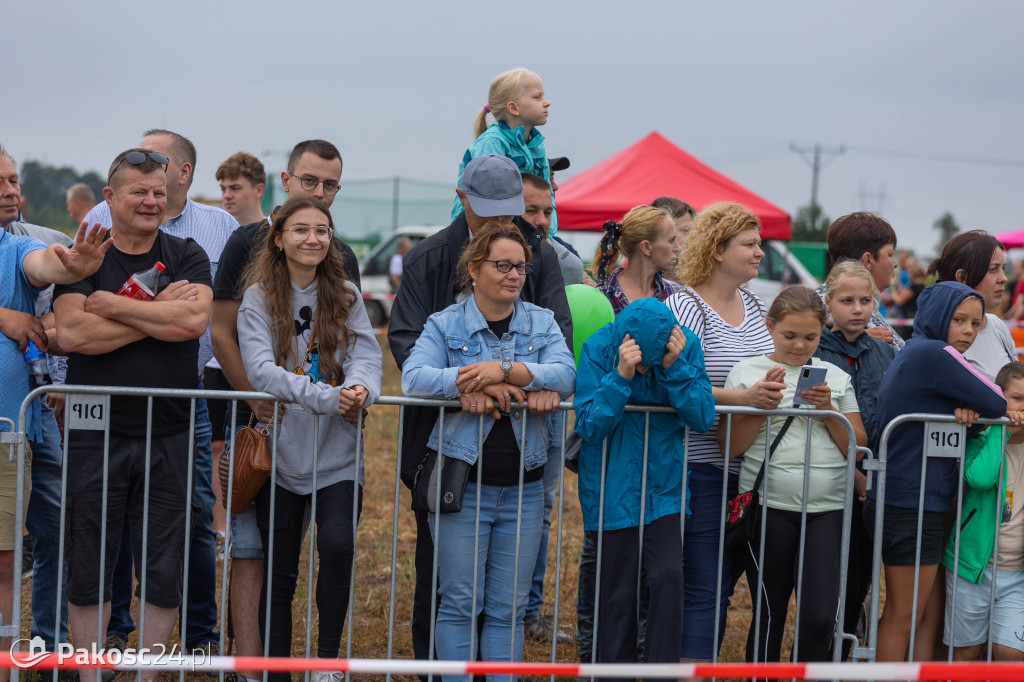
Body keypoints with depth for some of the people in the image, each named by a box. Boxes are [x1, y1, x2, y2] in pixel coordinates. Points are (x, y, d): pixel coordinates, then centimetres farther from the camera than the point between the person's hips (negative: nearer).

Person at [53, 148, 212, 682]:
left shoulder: (186, 256, 6)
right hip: (95, 437, -1)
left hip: (168, 439, 1)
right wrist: (157, 313, -10)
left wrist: (112, 305, -11)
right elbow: (71, 333, -14)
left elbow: (194, 319, -14)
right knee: (88, 570, 5)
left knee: (165, 572, 5)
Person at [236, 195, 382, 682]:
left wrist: (360, 388, -29)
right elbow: (260, 369, -16)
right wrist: (327, 397, -27)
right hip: (281, 454, -1)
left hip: (337, 455, 1)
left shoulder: (345, 296, 6)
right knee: (280, 573, 8)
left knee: (338, 546, -21)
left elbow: (367, 355, -5)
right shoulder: (259, 299, -2)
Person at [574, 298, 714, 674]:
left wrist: (674, 368, -23)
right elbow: (589, 426, -17)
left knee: (668, 576, -12)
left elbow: (703, 418, -11)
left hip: (663, 486, 2)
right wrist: (621, 375, -29)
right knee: (618, 592, 4)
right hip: (614, 490, -1)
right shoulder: (599, 348, -14)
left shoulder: (686, 346, -8)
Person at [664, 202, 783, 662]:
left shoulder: (754, 305, 14)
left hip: (748, 468, 8)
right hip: (703, 467, -7)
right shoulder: (686, 306, -10)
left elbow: (781, 364, 27)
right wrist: (743, 397, -27)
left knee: (723, 582, 11)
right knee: (705, 586, -6)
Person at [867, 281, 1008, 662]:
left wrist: (963, 410, -7)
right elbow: (997, 403, -13)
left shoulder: (912, 353, 16)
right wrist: (972, 408, 8)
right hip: (911, 505, -10)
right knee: (902, 617, -2)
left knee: (931, 612, 14)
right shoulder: (936, 354, -14)